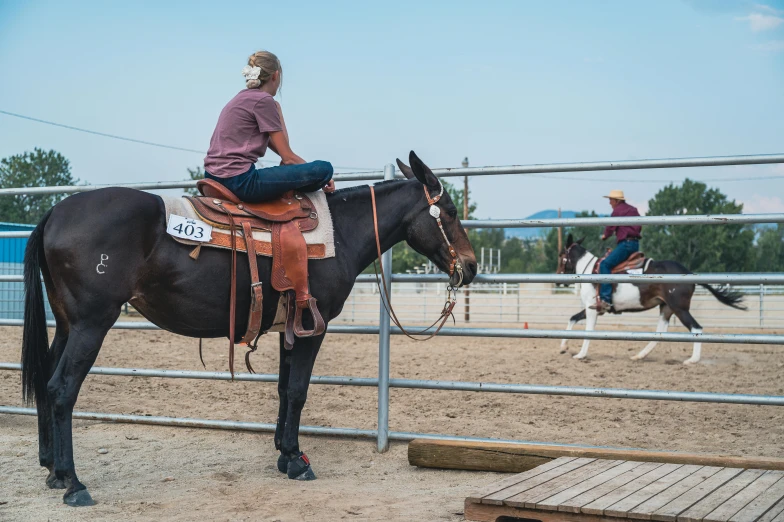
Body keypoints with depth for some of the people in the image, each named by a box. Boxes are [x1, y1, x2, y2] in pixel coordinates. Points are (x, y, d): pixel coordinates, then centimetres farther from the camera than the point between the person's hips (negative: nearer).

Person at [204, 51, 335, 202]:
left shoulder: (243, 97, 19)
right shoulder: (264, 100, -9)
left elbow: (276, 146, 22)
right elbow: (288, 158, -8)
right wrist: (320, 174, 2)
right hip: (239, 182, -11)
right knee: (325, 168, -12)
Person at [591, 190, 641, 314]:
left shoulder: (617, 211, -5)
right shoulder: (633, 210, 21)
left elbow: (610, 228, -2)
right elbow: (639, 227, 26)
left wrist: (605, 236, 16)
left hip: (625, 243, -10)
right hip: (635, 243, 10)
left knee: (605, 264, -18)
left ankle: (605, 300, -30)